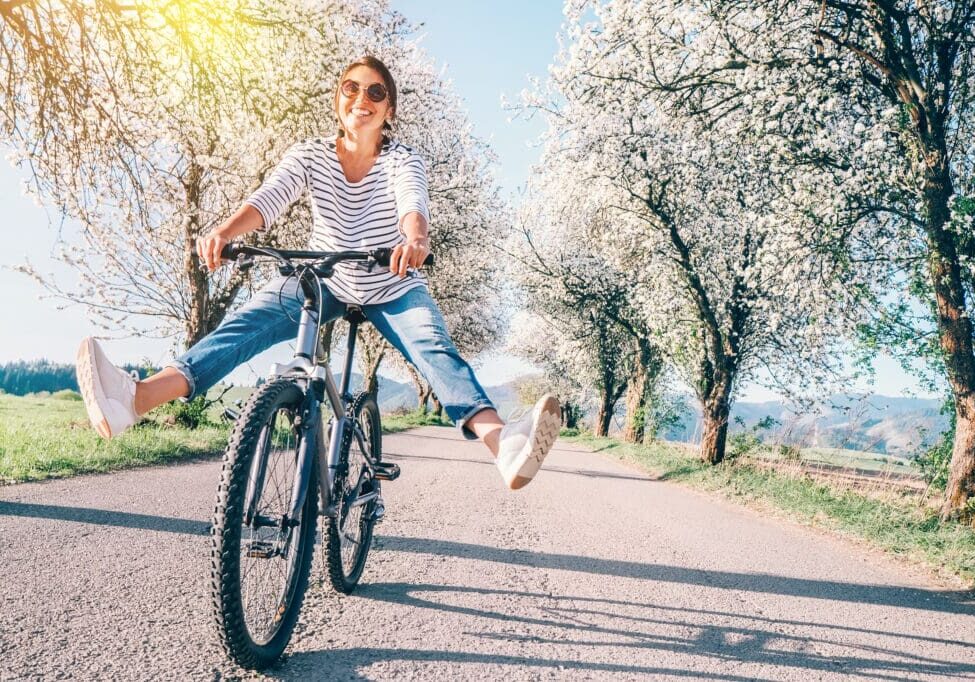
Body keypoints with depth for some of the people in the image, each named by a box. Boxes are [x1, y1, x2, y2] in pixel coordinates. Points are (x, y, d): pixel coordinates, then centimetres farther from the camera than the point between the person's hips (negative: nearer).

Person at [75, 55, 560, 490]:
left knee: (435, 348, -30)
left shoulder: (402, 161, -13)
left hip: (393, 288, -2)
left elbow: (412, 203, -35)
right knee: (246, 324, -22)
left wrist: (415, 239, -60)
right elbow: (269, 198, -25)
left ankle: (504, 444, -52)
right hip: (324, 280, 2)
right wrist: (223, 231, -47)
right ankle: (133, 400, -39)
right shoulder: (311, 155, -8)